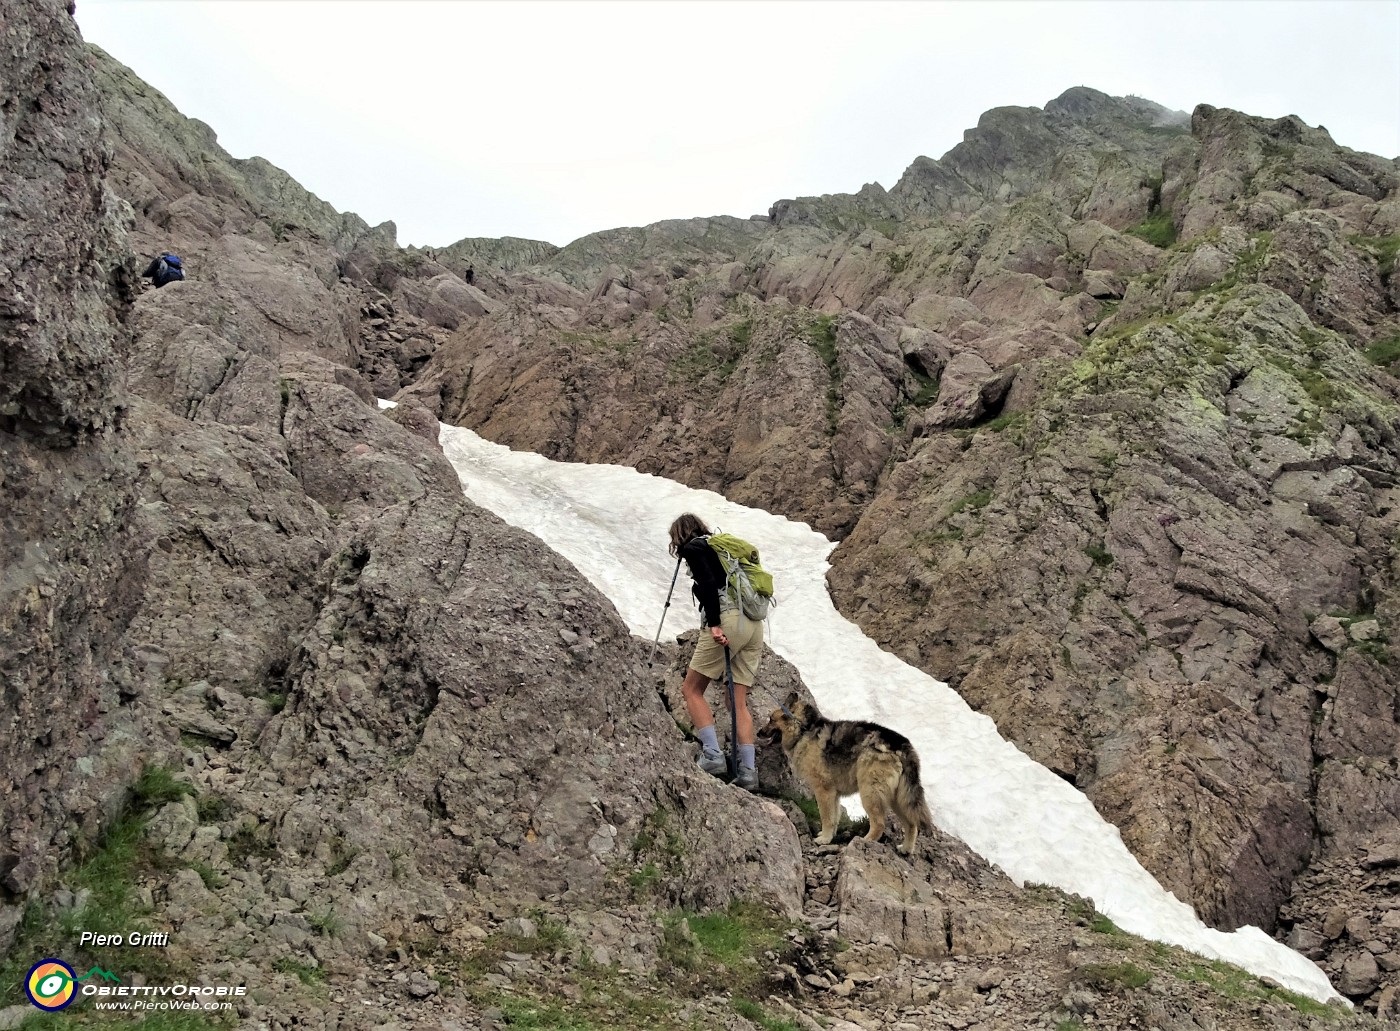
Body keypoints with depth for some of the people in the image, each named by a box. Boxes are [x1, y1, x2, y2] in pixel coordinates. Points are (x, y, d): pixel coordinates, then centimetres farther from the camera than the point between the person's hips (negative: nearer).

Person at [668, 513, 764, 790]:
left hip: (727, 619, -8)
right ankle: (748, 771, 0)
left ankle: (712, 756, -6)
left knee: (691, 689, 4)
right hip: (754, 623, 8)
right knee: (739, 701, 7)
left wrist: (713, 623, -18)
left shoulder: (692, 547, 4)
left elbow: (709, 583, -12)